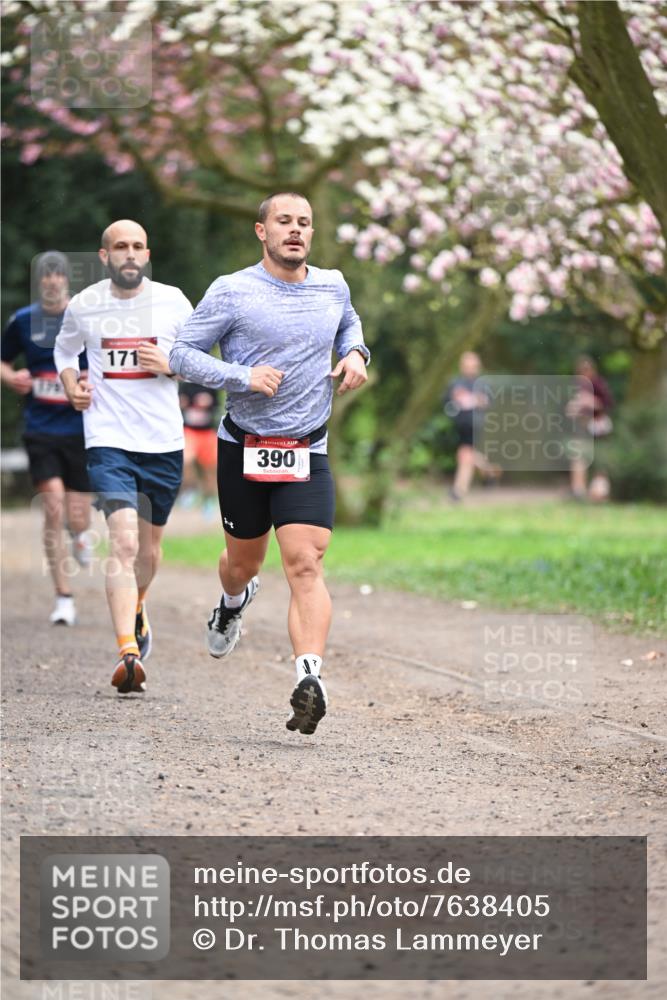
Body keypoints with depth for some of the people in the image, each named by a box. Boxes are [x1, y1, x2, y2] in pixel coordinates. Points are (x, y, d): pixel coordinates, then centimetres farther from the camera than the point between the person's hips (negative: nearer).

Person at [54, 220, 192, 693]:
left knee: (148, 549, 16)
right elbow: (65, 349, 21)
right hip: (109, 440, -2)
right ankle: (128, 655, -25)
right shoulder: (84, 305, 1)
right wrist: (72, 386, 2)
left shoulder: (173, 301, 0)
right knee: (124, 543, -19)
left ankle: (137, 611, 49)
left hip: (164, 441, 2)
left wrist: (170, 366, -10)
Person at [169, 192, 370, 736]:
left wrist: (355, 353, 7)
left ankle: (310, 677, -26)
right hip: (244, 450, -1)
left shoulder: (333, 285, 7)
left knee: (306, 565, -15)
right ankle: (233, 603, 53)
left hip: (307, 453, 1)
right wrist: (243, 376, -19)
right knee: (244, 561, 16)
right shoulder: (232, 291, -6)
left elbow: (349, 322, 29)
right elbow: (182, 352, -5)